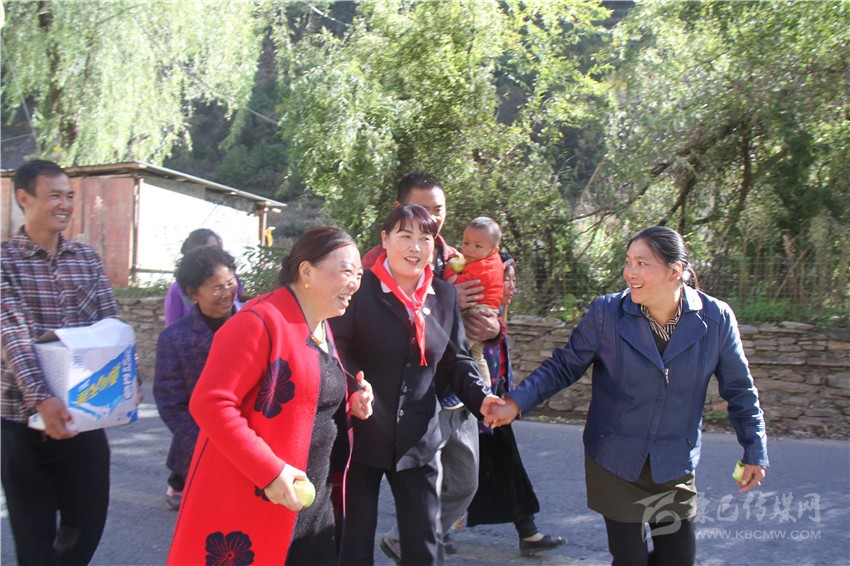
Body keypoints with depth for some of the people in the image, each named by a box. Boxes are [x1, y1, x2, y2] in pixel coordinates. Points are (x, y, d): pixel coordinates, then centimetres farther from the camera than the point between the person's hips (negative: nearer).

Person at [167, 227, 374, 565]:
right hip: (253, 504, -8)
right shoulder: (260, 321, -17)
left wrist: (349, 401, 4)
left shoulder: (321, 328, 11)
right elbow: (211, 404, -22)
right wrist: (269, 471, -24)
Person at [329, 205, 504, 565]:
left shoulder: (444, 295, 5)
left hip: (418, 440, 4)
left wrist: (481, 397, -8)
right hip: (361, 434, -4)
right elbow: (335, 350, -11)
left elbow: (455, 359, 9)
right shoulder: (360, 288, -10)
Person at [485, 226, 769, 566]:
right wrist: (516, 402, -17)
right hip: (615, 462, -1)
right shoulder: (606, 313, -13)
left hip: (675, 466, 2)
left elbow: (739, 389, 2)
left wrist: (754, 452, 6)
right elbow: (564, 366, -5)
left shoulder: (715, 318, -9)